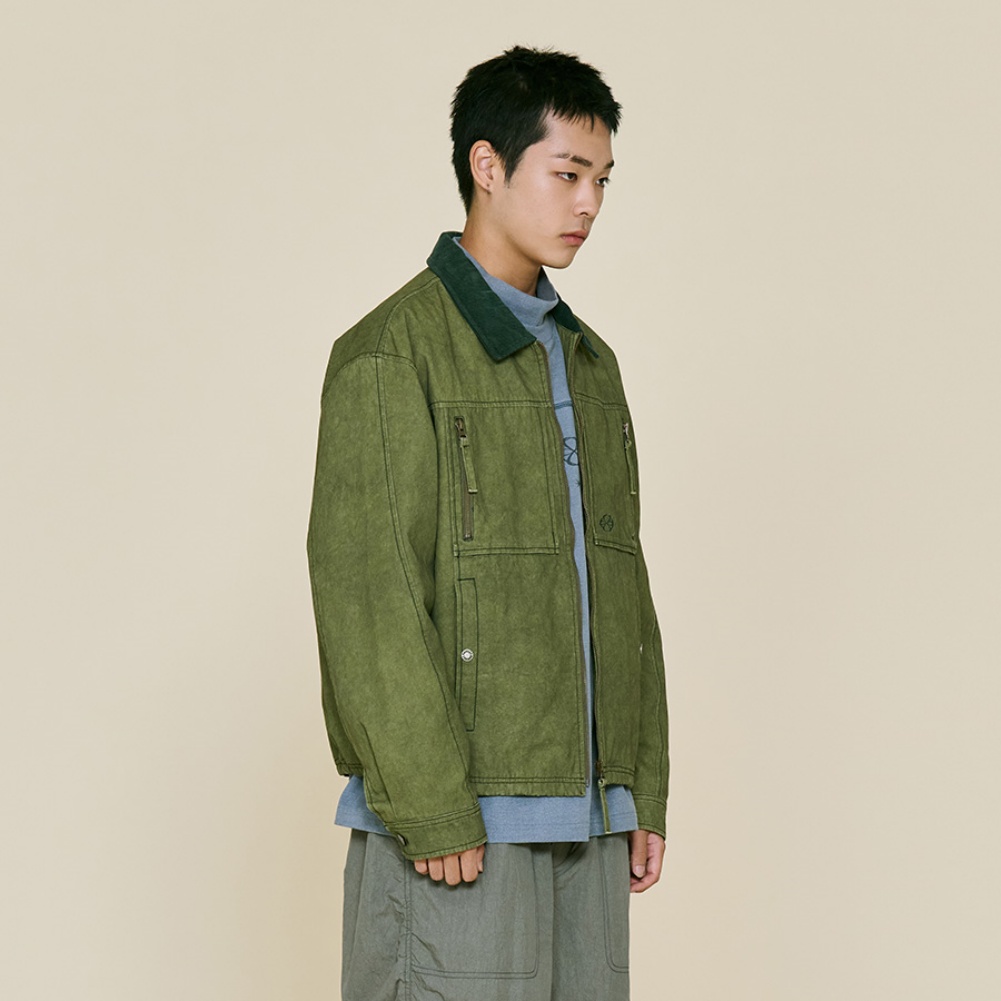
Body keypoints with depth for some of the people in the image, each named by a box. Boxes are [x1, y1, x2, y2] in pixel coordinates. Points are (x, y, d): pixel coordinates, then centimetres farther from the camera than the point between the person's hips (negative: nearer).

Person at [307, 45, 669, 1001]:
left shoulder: (587, 363, 17)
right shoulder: (392, 354, -7)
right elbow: (366, 595, -14)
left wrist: (643, 795, 13)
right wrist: (430, 809, -19)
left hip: (582, 813, 7)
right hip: (456, 817, -7)